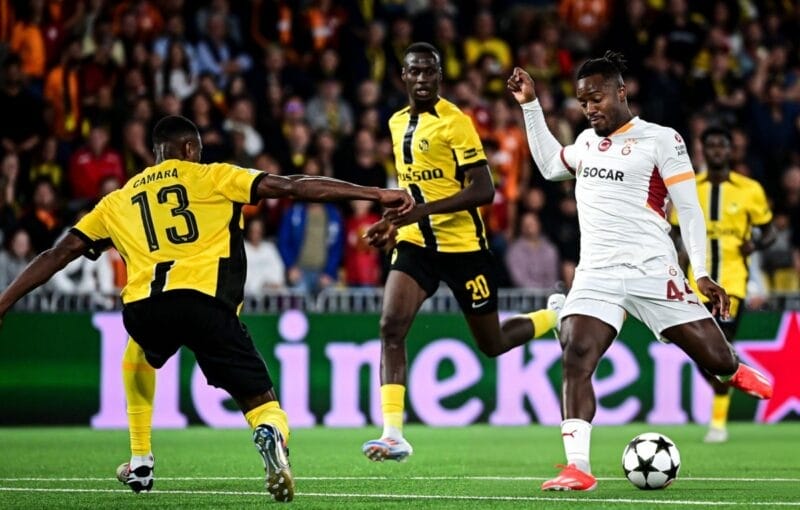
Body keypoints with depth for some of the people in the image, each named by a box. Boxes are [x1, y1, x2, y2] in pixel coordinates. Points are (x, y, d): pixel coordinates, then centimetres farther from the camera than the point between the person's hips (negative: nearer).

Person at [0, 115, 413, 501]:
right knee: (262, 404, 3)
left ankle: (140, 464, 35)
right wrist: (375, 194, 9)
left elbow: (59, 254, 26)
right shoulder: (212, 177, 18)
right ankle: (270, 435, -34)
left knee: (138, 358, 39)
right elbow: (292, 186, 10)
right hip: (204, 301, -3)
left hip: (142, 306, 3)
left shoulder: (118, 202, 27)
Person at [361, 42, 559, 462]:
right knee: (391, 327, -17)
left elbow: (483, 190, -20)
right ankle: (393, 435, -18)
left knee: (492, 345, 8)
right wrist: (395, 221, 10)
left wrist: (423, 210, -28)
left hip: (462, 243, -5)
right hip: (416, 243, 5)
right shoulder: (398, 123, 8)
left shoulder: (454, 122, -14)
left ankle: (557, 317, 39)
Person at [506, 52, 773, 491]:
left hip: (652, 274, -4)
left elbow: (688, 209, -4)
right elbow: (550, 166, 38)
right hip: (596, 275, 4)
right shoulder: (587, 142, 18)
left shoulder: (661, 140, -1)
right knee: (575, 358, -20)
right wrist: (530, 106, 31)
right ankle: (577, 468, -21)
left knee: (716, 360, -2)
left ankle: (740, 376, 36)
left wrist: (702, 273, -12)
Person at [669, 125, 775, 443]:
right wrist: (679, 252, -8)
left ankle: (719, 421, -4)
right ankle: (722, 391, 31)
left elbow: (769, 232, 8)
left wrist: (756, 244, -14)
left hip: (732, 281, -2)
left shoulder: (750, 190, 2)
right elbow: (676, 232, 14)